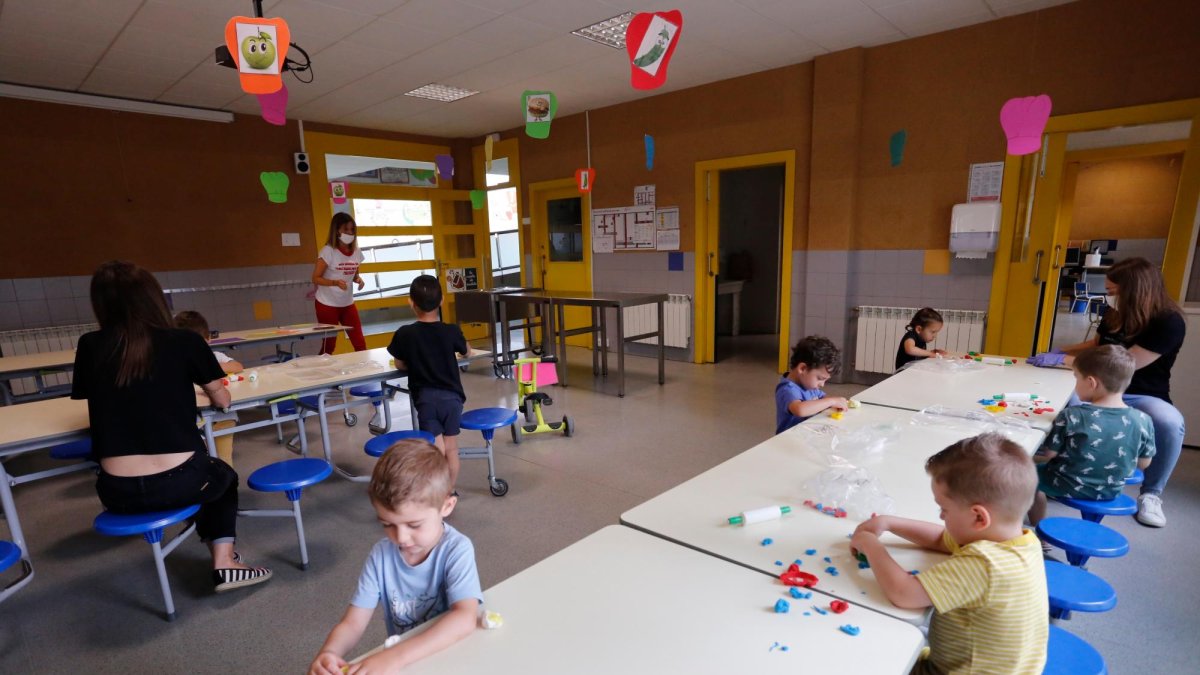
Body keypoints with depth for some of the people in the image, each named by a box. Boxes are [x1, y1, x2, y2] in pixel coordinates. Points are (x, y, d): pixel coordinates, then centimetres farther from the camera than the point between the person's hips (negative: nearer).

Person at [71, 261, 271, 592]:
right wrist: (196, 381, 27)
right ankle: (224, 563, 18)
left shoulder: (90, 347, 1)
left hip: (118, 492, 3)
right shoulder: (185, 341, -6)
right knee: (223, 476, 32)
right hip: (180, 482, -3)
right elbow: (222, 401, 7)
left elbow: (86, 396, 18)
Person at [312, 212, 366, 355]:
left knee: (360, 343, 3)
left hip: (348, 304, 5)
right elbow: (315, 278, -15)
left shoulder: (356, 252, 1)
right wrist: (335, 282, -31)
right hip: (327, 304, -5)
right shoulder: (328, 251, -15)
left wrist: (358, 279, -8)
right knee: (329, 345, 3)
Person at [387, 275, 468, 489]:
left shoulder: (404, 334, -7)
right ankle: (450, 492, 25)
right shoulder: (452, 331, -3)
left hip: (425, 399, -1)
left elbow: (400, 364, 7)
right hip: (451, 396, 2)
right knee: (451, 449, 14)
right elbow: (466, 351, 17)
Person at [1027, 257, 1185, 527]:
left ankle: (1151, 494, -15)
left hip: (1141, 397, -4)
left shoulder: (1169, 323, -17)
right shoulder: (1114, 313, 1)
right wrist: (1059, 351, 4)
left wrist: (1063, 360, -26)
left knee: (1170, 423, -38)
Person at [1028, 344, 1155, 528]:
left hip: (1068, 488, -5)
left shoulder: (1071, 416, -23)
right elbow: (1143, 463, 1)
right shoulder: (1143, 421, -13)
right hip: (1110, 492, 5)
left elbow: (1046, 455, -15)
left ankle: (1038, 529, 32)